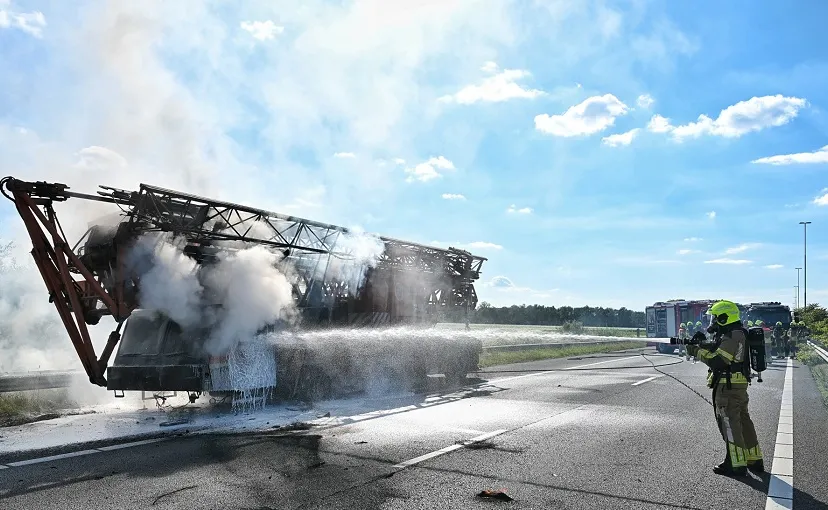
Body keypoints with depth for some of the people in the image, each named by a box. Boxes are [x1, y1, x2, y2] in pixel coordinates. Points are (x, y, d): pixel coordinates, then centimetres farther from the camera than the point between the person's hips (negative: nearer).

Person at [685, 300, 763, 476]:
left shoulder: (732, 337, -18)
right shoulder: (738, 334, 15)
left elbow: (717, 360, -24)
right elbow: (717, 350, 16)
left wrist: (697, 351, -14)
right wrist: (702, 344, 2)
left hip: (728, 387, -10)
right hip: (739, 386, 10)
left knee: (730, 424, -4)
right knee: (743, 421, 16)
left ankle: (736, 465, 1)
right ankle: (754, 460, 25)